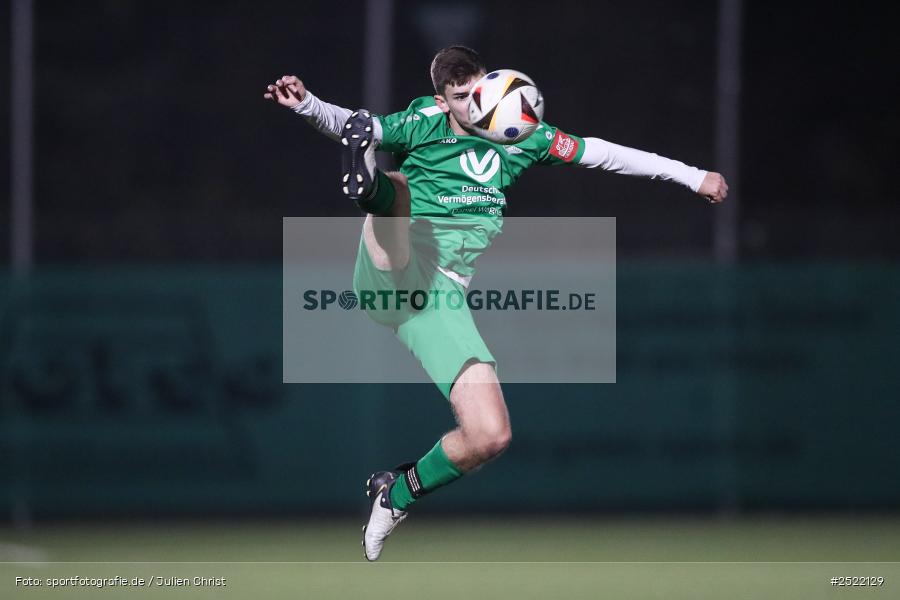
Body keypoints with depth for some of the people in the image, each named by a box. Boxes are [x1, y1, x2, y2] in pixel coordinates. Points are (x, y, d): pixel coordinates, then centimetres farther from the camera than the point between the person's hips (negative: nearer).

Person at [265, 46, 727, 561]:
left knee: (490, 436, -8)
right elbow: (348, 123, -6)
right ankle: (367, 182, -69)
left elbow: (603, 153, 20)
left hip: (439, 297, 3)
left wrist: (693, 176, 23)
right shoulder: (424, 125, 5)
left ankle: (397, 494, 14)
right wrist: (306, 104, -29)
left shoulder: (518, 136, 14)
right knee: (396, 187, -33)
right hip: (394, 267, -3)